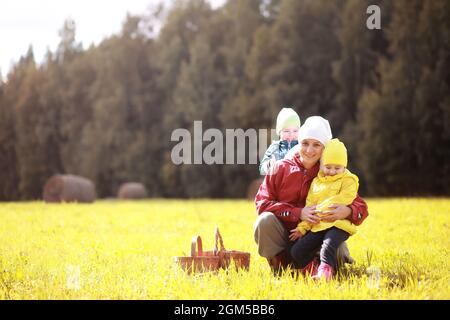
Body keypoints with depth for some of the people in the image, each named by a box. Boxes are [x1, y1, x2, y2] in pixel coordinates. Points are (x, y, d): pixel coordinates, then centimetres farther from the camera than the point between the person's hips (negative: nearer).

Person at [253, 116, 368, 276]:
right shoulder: (281, 168, -1)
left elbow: (361, 207, -5)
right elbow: (262, 203, -10)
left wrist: (346, 211, -31)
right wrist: (298, 213, -22)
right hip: (283, 237, 0)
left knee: (338, 250, -31)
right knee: (265, 220, -30)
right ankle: (278, 266, -8)